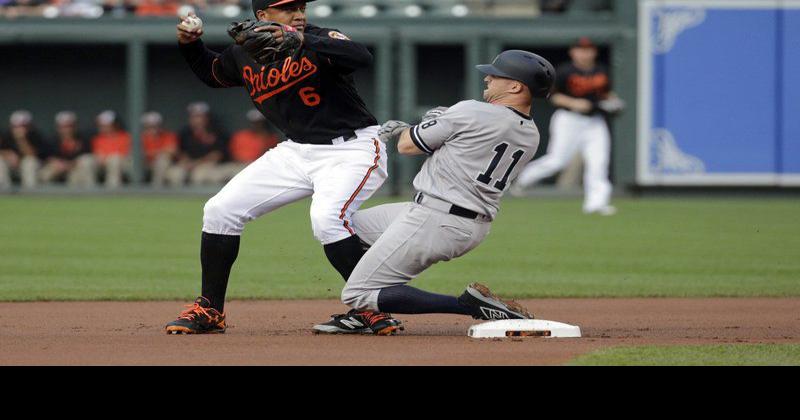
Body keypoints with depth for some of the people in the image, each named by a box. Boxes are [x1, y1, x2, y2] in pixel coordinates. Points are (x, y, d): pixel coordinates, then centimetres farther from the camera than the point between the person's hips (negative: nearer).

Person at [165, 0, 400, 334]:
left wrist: (304, 41, -48)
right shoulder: (244, 56, 3)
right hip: (297, 152, 7)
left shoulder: (320, 40, -16)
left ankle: (371, 309, -18)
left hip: (352, 148, -7)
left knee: (327, 219, -32)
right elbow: (212, 74, 25)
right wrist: (190, 45, 4)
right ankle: (209, 311, 14)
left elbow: (362, 57, -37)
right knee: (220, 210, 1)